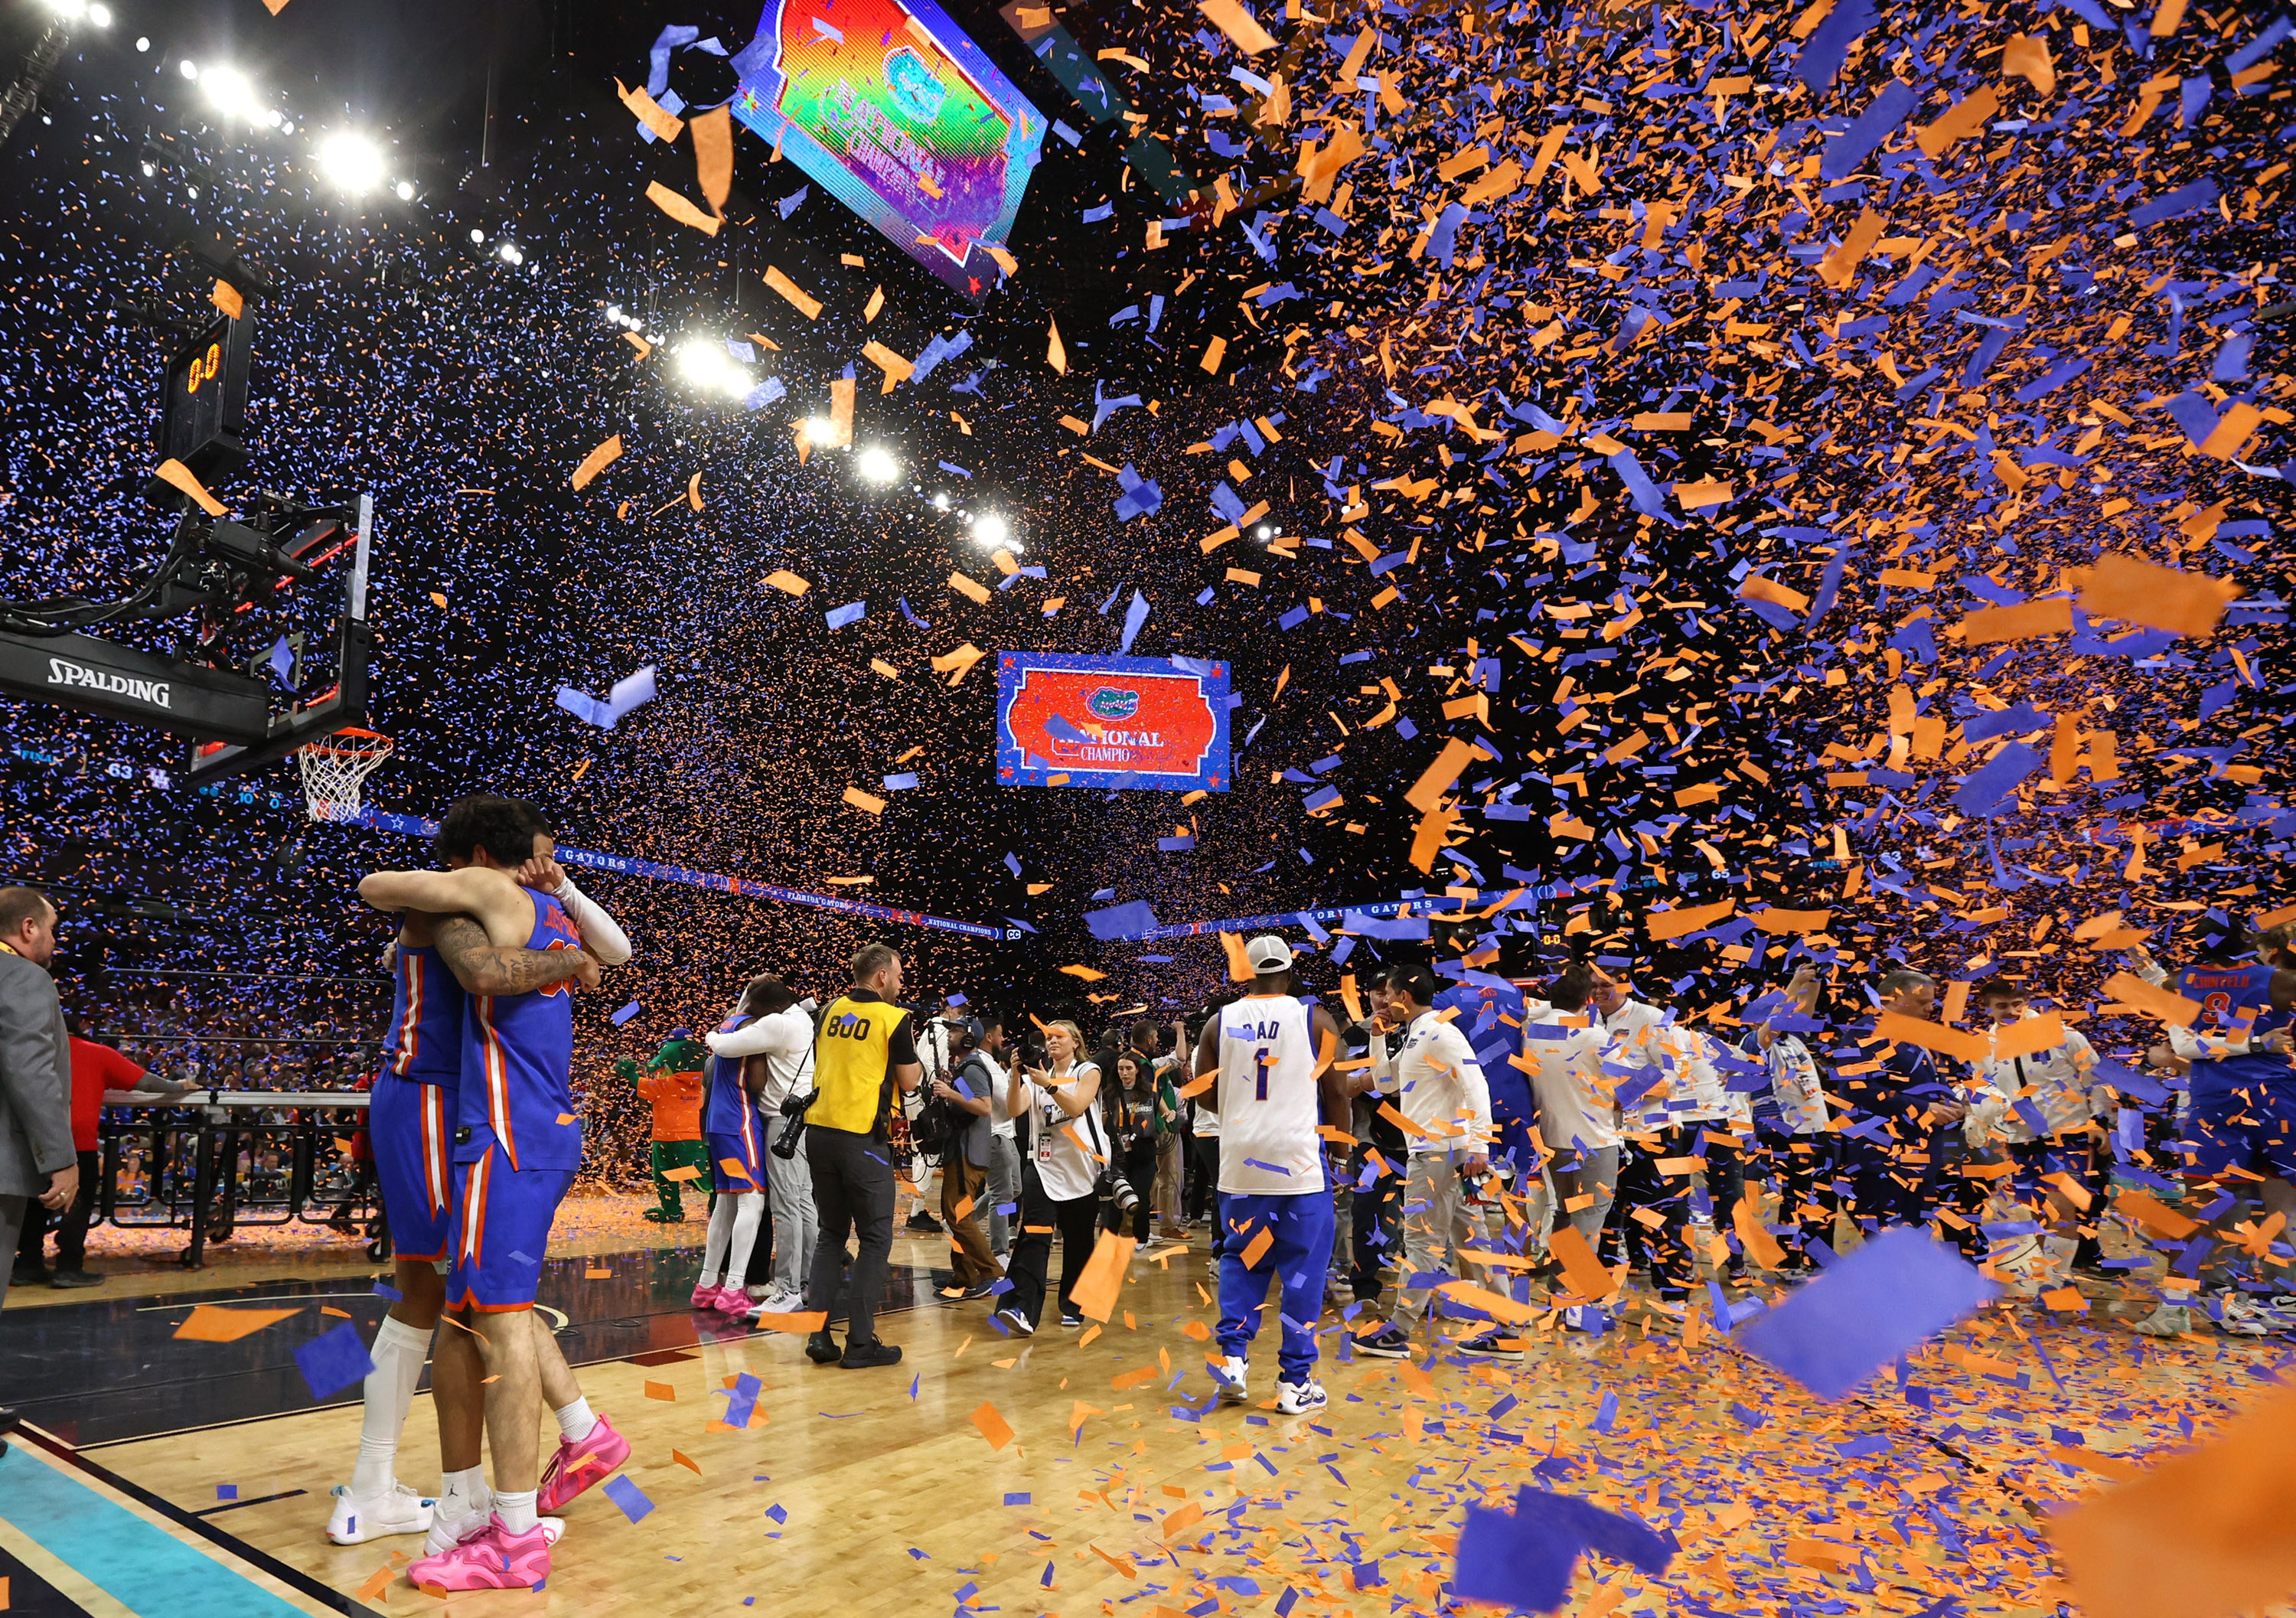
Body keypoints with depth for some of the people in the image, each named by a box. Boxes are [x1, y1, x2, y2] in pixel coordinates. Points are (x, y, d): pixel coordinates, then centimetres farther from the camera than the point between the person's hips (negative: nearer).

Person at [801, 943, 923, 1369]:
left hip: (820, 1131, 6)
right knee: (875, 1239, 4)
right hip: (862, 1138, -6)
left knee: (831, 1234, 16)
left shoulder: (831, 1010, 9)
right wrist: (912, 1049, 14)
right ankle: (860, 1342, 3)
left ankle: (819, 1334, 12)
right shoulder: (894, 1019, -7)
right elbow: (909, 1082, -1)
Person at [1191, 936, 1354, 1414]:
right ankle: (1295, 1382, 10)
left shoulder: (1220, 1022, 3)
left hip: (1240, 1161, 3)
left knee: (1240, 1260, 18)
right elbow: (1335, 1092, 0)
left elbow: (1206, 1094, 8)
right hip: (1298, 1159, -2)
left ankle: (1233, 1357, 10)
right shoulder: (1315, 1020, -4)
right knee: (1303, 1268, 7)